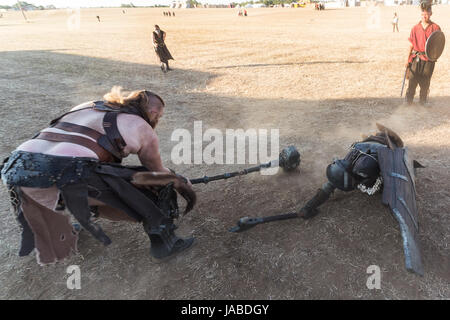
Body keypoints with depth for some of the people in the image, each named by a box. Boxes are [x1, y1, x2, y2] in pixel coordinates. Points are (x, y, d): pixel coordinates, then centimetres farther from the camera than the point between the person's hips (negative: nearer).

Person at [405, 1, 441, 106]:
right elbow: (411, 45, 9)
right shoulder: (415, 28, 6)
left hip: (428, 59, -1)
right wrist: (408, 60, 4)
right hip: (415, 59, 1)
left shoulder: (435, 28, 1)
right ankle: (408, 102, 8)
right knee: (412, 81, -2)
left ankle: (423, 103, 18)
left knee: (425, 84, 5)